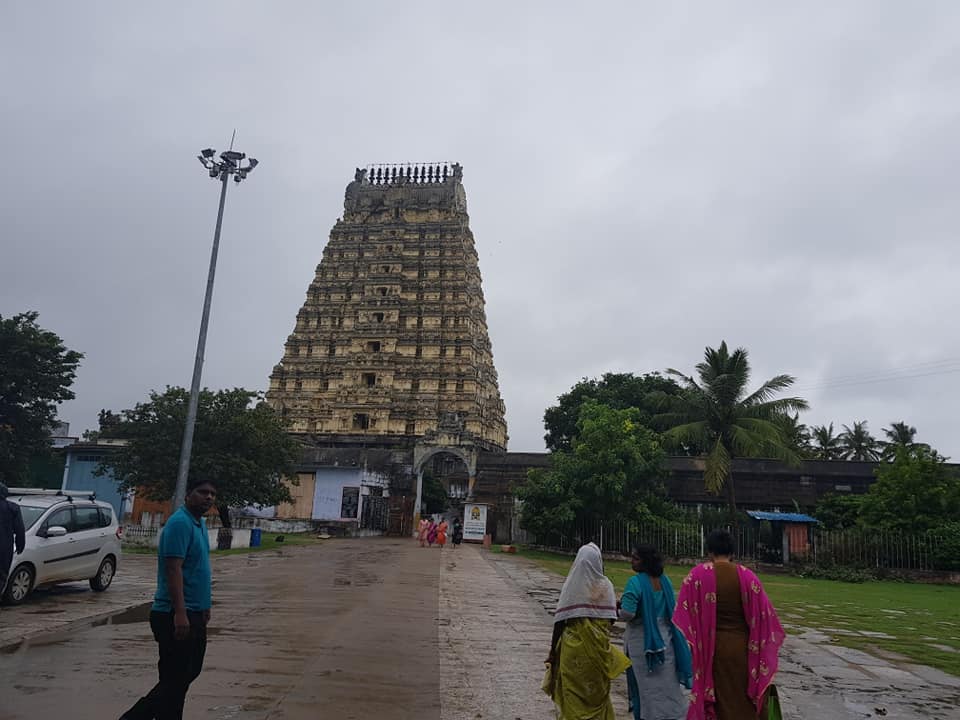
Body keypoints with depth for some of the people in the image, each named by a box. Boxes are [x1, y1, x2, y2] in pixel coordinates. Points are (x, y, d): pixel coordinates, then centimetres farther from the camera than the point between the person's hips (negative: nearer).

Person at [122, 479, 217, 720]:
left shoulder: (200, 523, 13)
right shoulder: (180, 523, -17)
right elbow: (173, 568, -24)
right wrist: (180, 613, -29)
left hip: (194, 613, 10)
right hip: (177, 616, -10)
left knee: (190, 672, 17)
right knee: (175, 679, -2)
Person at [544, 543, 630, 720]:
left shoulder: (570, 584, -6)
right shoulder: (605, 585, -5)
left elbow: (559, 619, -6)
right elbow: (610, 619, -5)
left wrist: (553, 649, 2)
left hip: (573, 645, 0)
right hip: (598, 646, 1)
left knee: (573, 690, 11)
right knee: (598, 690, 16)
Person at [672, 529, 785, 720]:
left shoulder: (698, 574, -8)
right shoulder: (746, 576, -5)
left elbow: (684, 610, -10)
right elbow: (764, 613, -2)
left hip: (710, 647, -1)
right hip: (740, 647, 1)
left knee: (715, 699, 13)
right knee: (742, 700, 16)